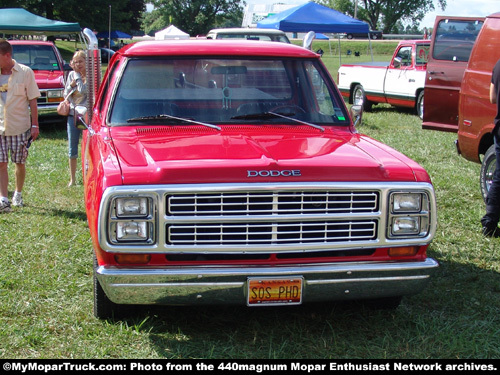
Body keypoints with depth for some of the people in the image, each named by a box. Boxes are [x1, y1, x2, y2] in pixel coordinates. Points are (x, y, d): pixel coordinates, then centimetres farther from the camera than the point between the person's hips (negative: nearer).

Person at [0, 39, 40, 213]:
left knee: (20, 163, 8)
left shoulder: (25, 72, -4)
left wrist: (34, 125, -4)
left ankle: (18, 194, 26)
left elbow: (32, 100, -1)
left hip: (20, 126, -2)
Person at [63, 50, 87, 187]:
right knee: (72, 149, 9)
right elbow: (66, 95, 7)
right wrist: (71, 85, -10)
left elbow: (83, 90, -22)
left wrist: (77, 74, -13)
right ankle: (72, 179, 19)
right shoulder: (71, 75, 7)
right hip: (73, 115, 4)